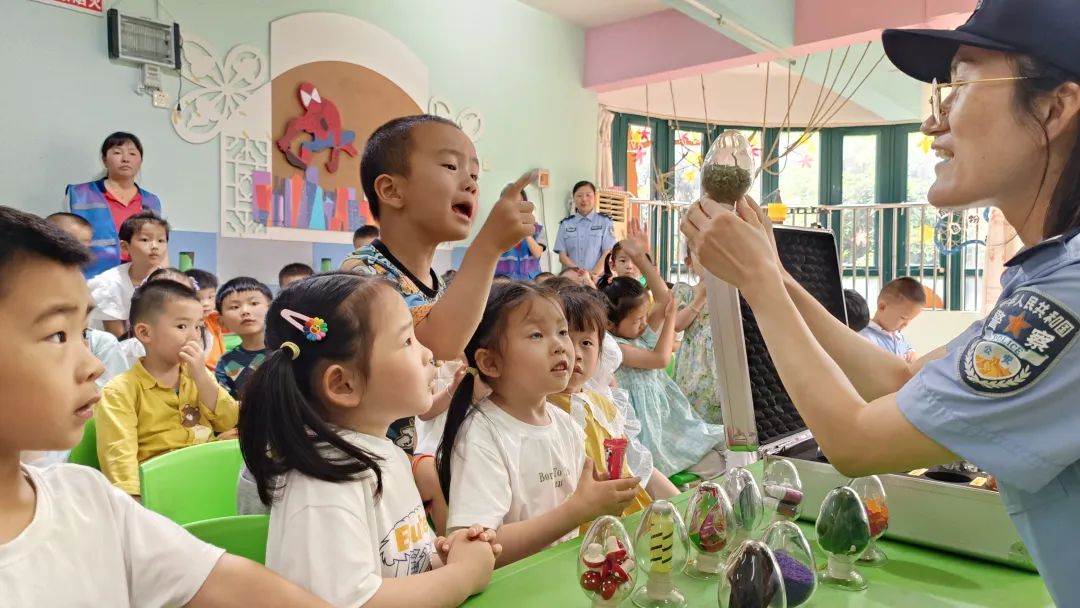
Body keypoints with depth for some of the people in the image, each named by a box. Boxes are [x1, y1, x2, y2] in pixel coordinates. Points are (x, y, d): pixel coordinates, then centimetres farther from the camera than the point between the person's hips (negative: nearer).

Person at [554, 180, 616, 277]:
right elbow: (562, 255, 7)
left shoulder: (605, 221, 7)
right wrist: (577, 271, -10)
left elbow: (608, 253, 0)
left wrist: (594, 273, -15)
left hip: (598, 277, -1)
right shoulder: (565, 223, 12)